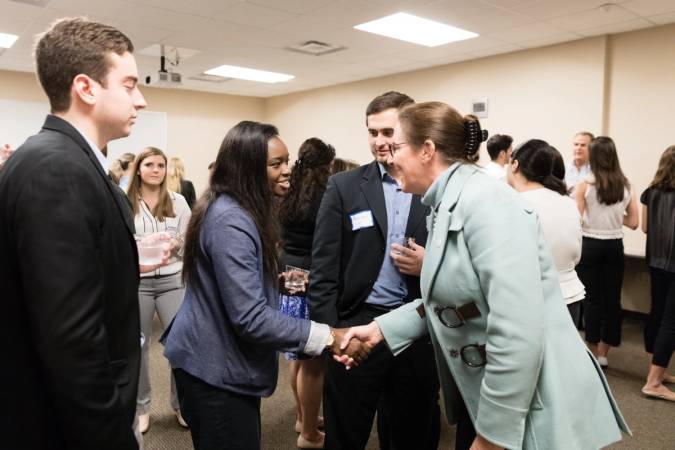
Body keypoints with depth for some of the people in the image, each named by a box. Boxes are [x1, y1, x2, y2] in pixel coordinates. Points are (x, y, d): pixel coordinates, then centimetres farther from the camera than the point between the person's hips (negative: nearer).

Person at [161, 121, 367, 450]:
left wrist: (277, 280, 6)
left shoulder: (236, 210, 7)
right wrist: (328, 337, -27)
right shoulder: (230, 220, -26)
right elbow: (250, 318, -30)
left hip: (219, 361, 10)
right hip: (217, 370, -10)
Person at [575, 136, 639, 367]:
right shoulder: (626, 186, 2)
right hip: (615, 246, 3)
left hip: (590, 245, -3)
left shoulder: (585, 185, -8)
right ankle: (603, 353, 20)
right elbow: (633, 222, 4)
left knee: (592, 298, 6)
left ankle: (593, 352, 16)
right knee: (612, 299, 10)